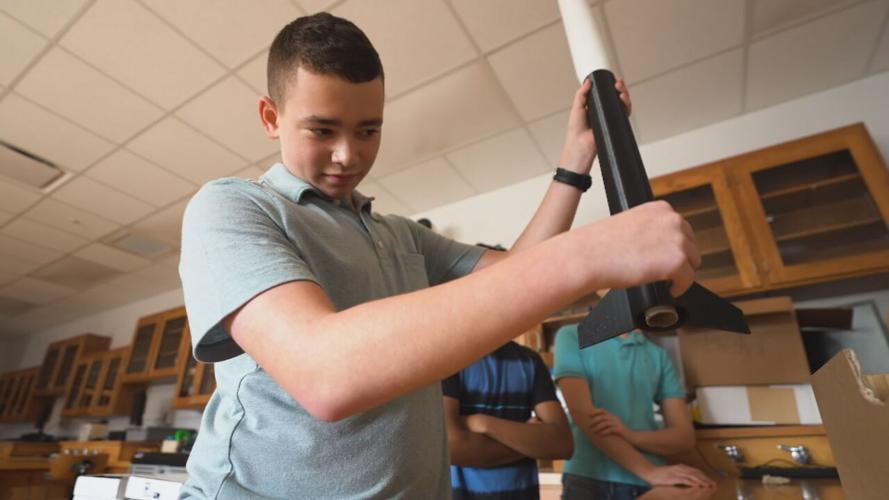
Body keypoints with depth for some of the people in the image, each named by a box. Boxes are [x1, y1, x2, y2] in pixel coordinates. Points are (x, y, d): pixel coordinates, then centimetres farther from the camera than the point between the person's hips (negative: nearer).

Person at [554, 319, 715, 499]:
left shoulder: (659, 355, 5)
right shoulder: (572, 336, -4)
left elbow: (685, 436, 2)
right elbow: (582, 413, -13)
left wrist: (630, 435, -17)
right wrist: (649, 471, -20)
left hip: (648, 485, 3)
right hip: (588, 480, -3)